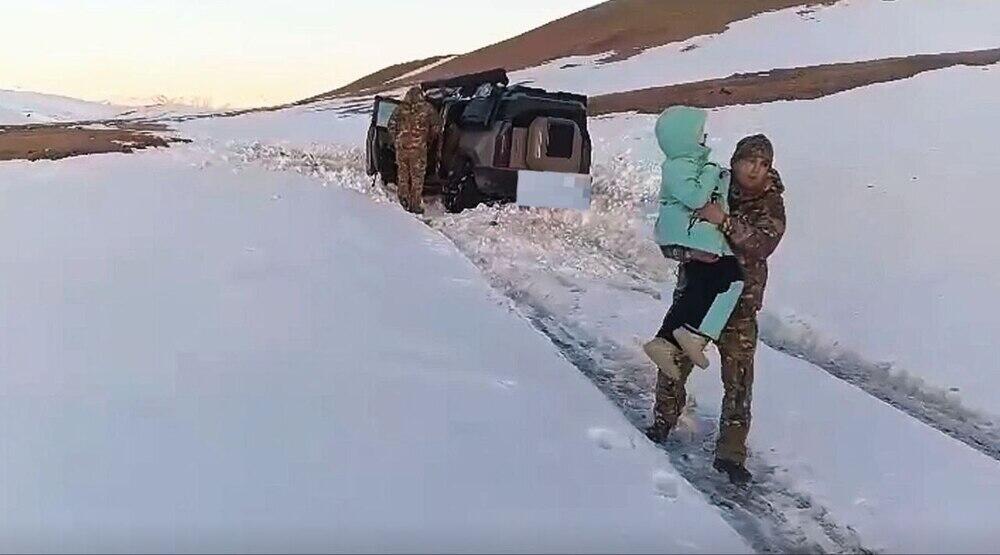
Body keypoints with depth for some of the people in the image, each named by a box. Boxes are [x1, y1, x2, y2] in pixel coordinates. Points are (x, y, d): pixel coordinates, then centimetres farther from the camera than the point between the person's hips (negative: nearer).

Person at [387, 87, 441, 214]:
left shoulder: (400, 108, 4)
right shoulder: (427, 108, -1)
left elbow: (391, 126, 5)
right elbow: (436, 127, 0)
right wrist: (428, 140, 14)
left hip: (401, 146, 3)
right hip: (418, 147, -3)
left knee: (402, 175, 15)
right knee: (417, 177, 6)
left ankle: (403, 202, 21)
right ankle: (415, 205, 7)